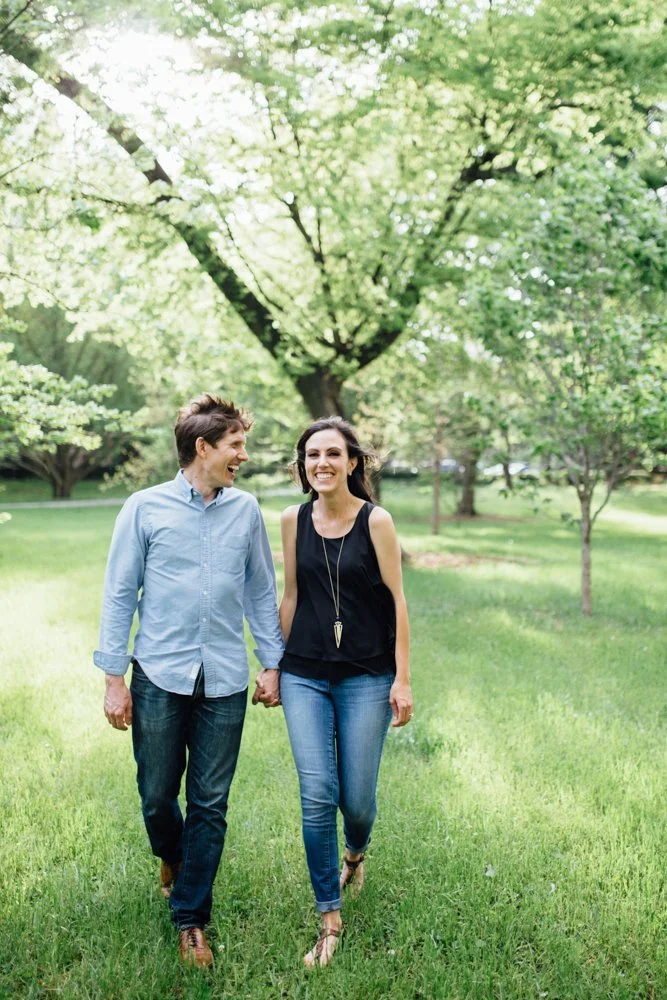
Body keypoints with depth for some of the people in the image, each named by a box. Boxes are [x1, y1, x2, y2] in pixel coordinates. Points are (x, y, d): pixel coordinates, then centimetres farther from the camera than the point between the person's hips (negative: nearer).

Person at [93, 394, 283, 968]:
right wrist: (114, 676, -3)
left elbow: (261, 592, 10)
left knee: (210, 805, 7)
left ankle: (191, 918, 23)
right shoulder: (146, 508, -3)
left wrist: (271, 662, 7)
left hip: (224, 682, 1)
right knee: (157, 797, 11)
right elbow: (120, 593, 0)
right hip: (159, 677, -1)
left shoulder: (246, 510, 3)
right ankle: (173, 858, 44)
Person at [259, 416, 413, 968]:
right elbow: (290, 597, 10)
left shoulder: (376, 520, -7)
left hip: (365, 677, -2)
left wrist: (403, 679, -8)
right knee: (317, 794, -4)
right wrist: (273, 666, 12)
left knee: (356, 796, 5)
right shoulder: (294, 520, 2)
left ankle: (355, 853, 43)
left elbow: (396, 600, -5)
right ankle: (330, 918, 13)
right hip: (305, 675, 2)